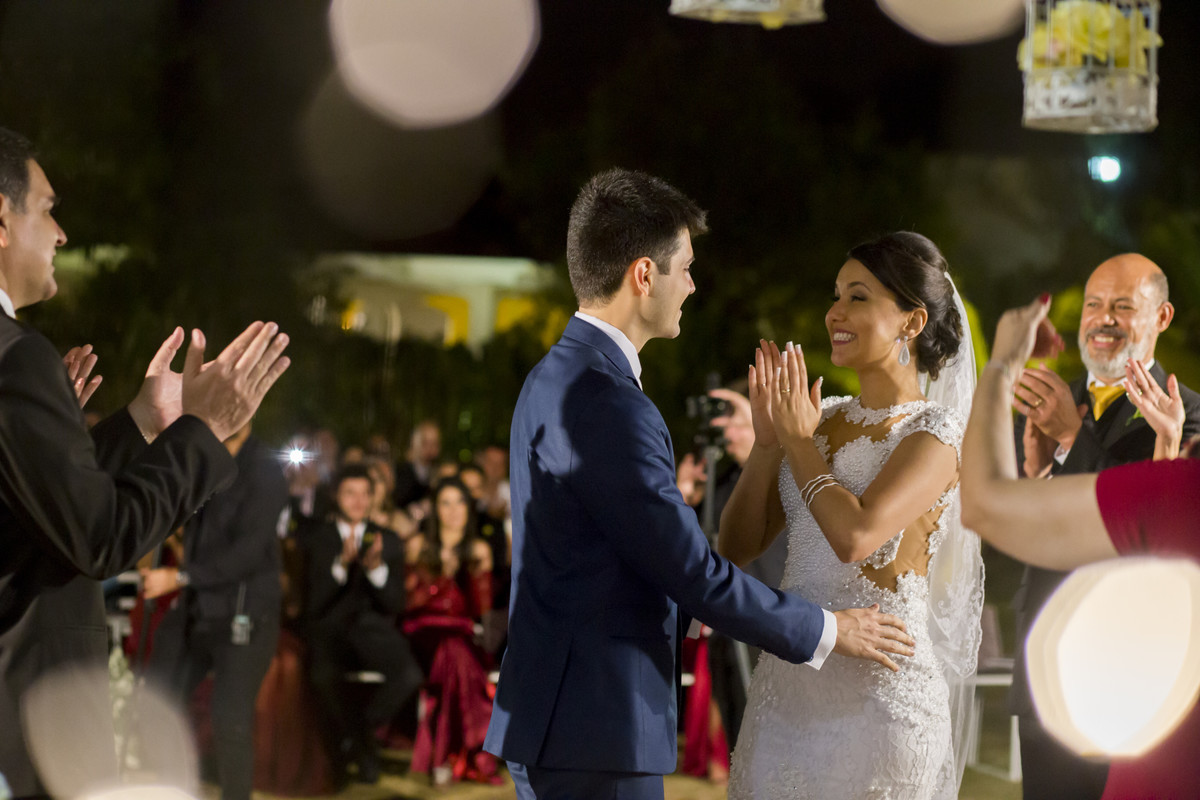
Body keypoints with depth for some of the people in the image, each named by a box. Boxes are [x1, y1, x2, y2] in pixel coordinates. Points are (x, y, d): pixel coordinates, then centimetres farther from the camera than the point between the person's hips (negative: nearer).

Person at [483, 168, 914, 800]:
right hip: (594, 732, -10)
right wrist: (825, 631, -5)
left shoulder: (558, 379, 15)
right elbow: (689, 570, -16)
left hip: (554, 723, 10)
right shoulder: (604, 403, -18)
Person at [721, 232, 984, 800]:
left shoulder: (934, 434, -7)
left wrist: (798, 440, -9)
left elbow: (855, 535, -23)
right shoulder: (823, 419, 10)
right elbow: (736, 546, 8)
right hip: (786, 684, 6)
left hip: (879, 688, -6)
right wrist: (768, 442, -3)